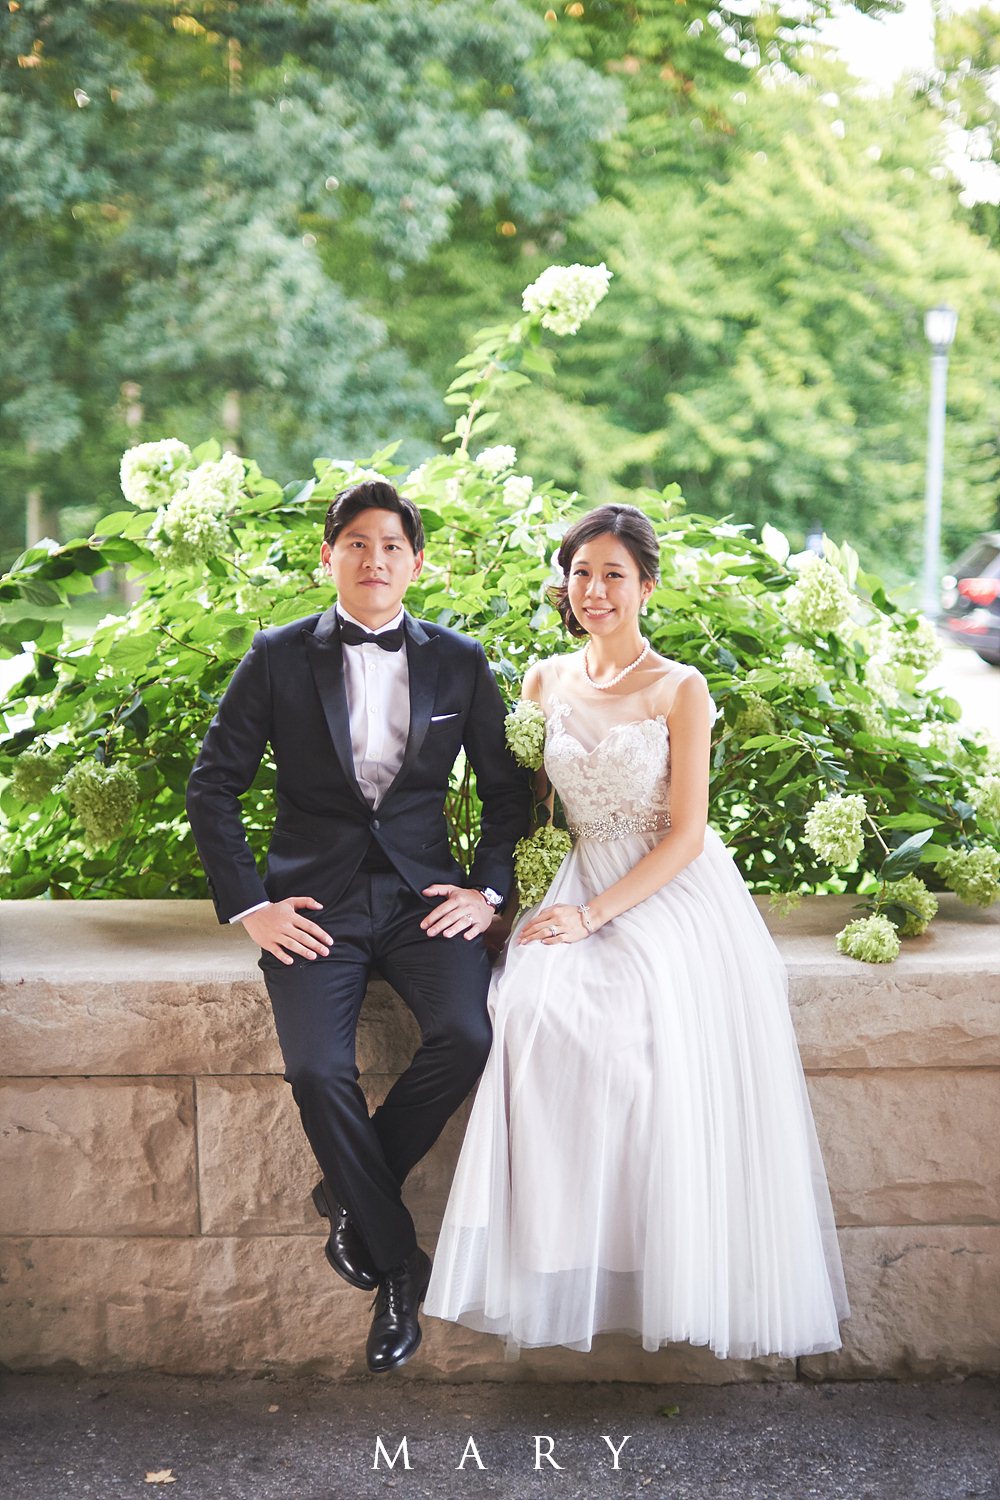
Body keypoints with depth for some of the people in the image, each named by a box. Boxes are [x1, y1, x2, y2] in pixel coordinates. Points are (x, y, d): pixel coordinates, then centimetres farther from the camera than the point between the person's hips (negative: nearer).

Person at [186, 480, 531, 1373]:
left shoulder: (461, 662, 8)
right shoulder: (279, 658, 3)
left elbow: (508, 791, 14)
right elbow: (212, 787, 4)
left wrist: (488, 889, 1)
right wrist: (249, 905, -4)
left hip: (424, 896, 1)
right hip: (314, 902, -1)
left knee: (466, 1036, -26)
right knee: (316, 1070, -24)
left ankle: (351, 1197, 0)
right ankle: (398, 1264, -2)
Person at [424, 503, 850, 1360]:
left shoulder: (680, 690, -4)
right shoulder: (546, 681, 11)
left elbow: (685, 834, -9)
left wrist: (593, 915, -17)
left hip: (673, 896, -4)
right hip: (581, 886, 4)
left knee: (636, 1021, -30)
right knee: (534, 1008, -26)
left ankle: (667, 1273, -11)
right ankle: (561, 1264, -15)